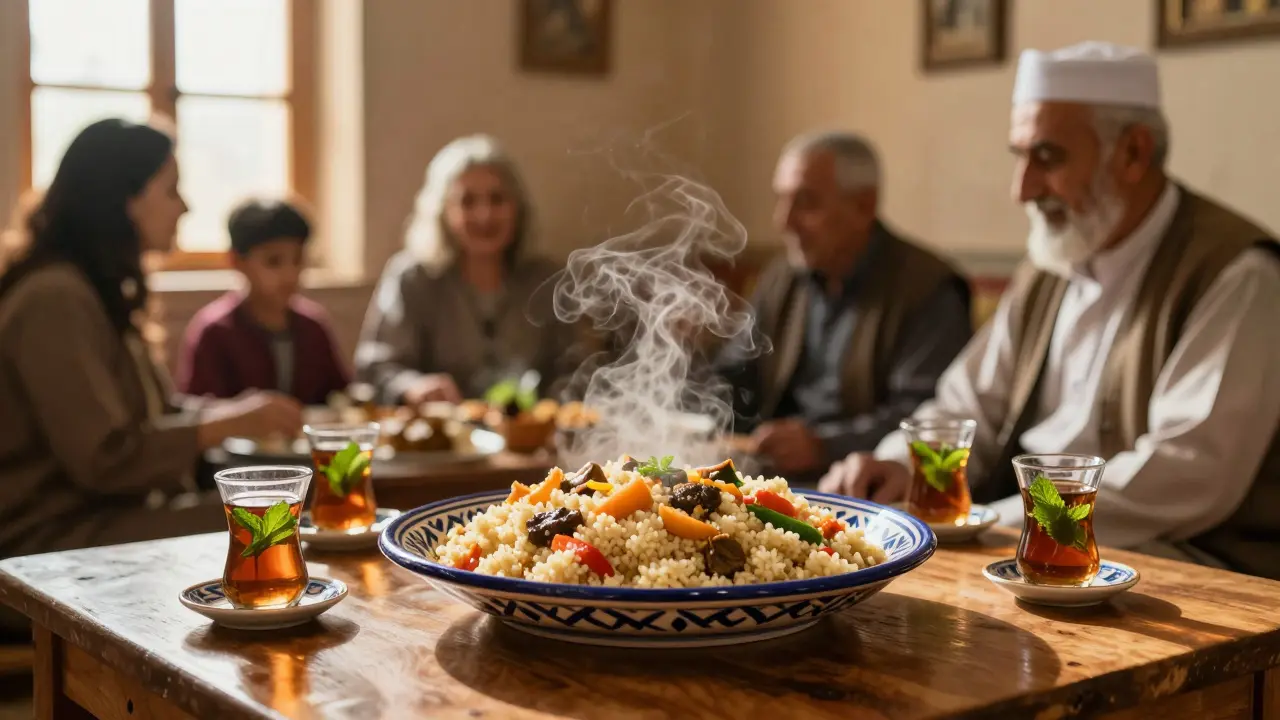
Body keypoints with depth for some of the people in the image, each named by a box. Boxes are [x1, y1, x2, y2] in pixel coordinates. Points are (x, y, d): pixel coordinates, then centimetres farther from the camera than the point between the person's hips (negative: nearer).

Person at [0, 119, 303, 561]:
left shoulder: (98, 289, 14)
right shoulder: (55, 299, -18)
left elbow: (146, 409, 18)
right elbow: (102, 460, -22)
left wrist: (238, 409, 2)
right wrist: (225, 425, -16)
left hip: (106, 511, 10)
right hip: (55, 539, -9)